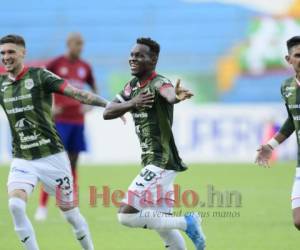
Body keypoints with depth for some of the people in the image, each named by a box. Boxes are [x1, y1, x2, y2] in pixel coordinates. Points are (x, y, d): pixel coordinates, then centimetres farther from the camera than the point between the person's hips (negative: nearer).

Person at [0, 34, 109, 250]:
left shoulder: (40, 76, -8)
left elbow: (75, 93, -16)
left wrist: (108, 105, -25)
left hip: (52, 157, -3)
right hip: (22, 160, 3)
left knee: (70, 213, 5)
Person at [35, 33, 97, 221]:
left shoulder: (85, 67, 7)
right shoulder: (56, 64, -5)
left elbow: (94, 89, 21)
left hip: (78, 121, 4)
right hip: (60, 120, -4)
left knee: (73, 163, 6)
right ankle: (43, 207, -6)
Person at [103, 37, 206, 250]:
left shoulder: (158, 83, -16)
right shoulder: (133, 86, 10)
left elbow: (169, 94, -41)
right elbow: (107, 113, 3)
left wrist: (177, 96, -66)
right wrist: (132, 103, -17)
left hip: (162, 163, -9)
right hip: (152, 162, 9)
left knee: (127, 215, -15)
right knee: (162, 225, 14)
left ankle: (186, 223, -5)